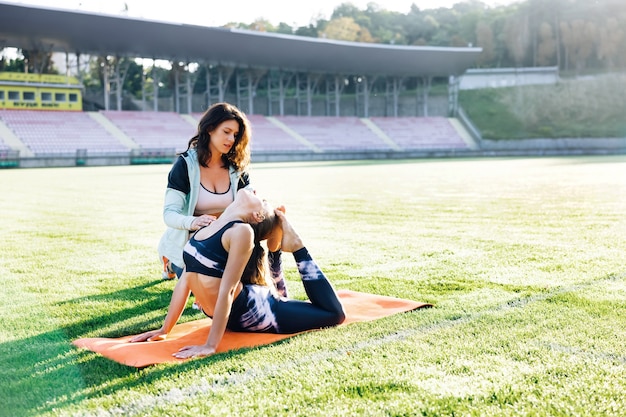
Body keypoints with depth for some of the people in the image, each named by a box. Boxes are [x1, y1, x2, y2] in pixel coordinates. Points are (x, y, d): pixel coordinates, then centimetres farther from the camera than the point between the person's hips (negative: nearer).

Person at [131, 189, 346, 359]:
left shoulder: (242, 231, -23)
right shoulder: (208, 227, 1)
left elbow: (226, 291, -27)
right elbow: (185, 280, 4)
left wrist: (210, 346, -28)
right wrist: (164, 329, 3)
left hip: (252, 312, -6)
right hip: (232, 315, 6)